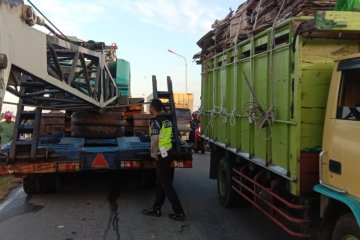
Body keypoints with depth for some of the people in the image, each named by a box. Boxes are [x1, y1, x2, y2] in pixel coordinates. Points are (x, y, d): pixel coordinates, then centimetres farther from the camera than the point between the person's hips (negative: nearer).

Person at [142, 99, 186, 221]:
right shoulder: (167, 120, 11)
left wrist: (153, 153, -12)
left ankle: (179, 212, -1)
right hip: (168, 152, 9)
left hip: (162, 154, -9)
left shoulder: (155, 121, -15)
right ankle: (156, 209, 25)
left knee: (166, 184, -3)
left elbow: (155, 138, -24)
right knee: (160, 183, 16)